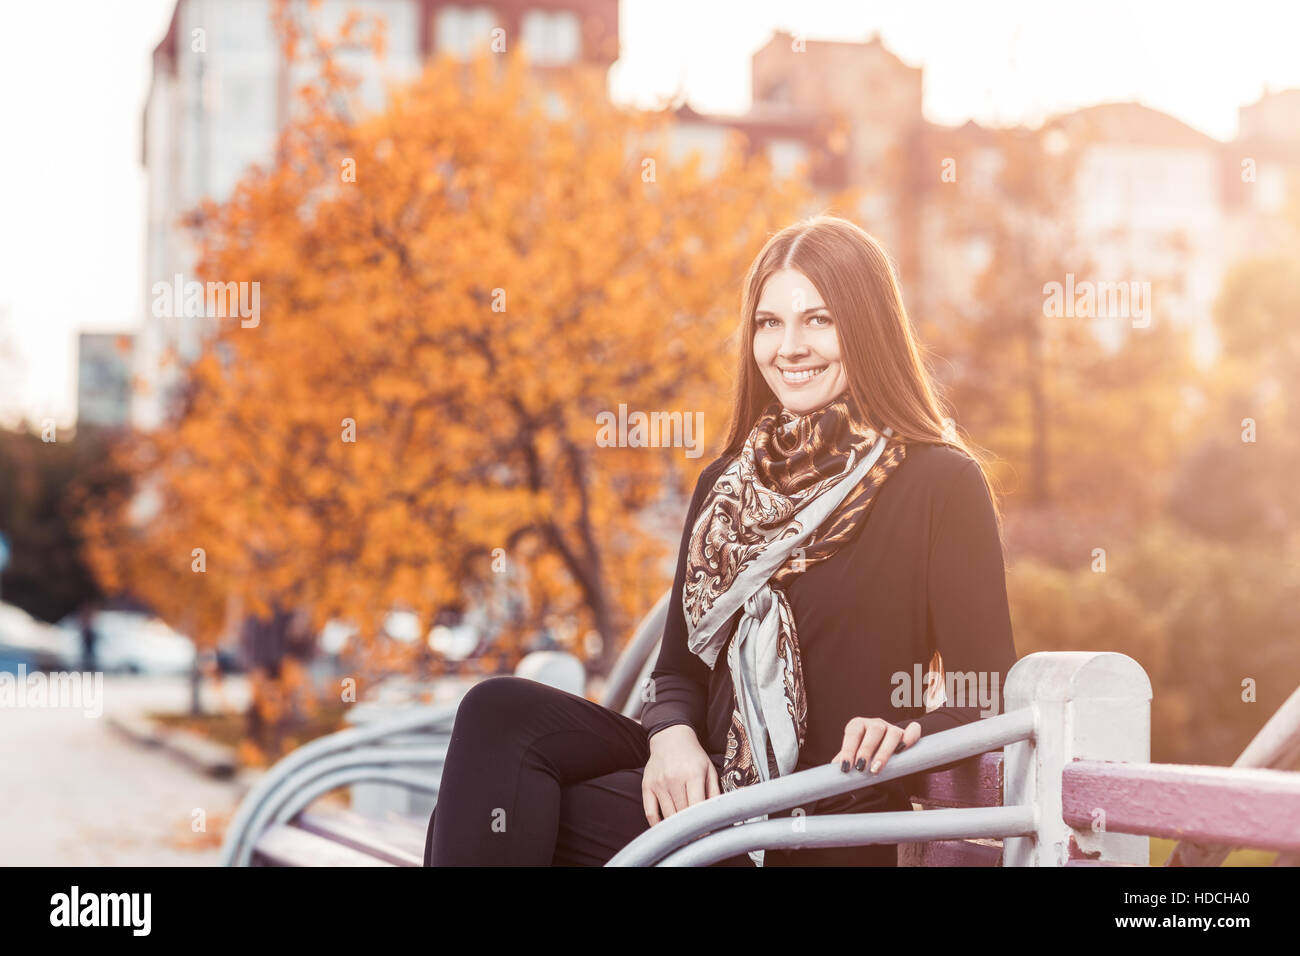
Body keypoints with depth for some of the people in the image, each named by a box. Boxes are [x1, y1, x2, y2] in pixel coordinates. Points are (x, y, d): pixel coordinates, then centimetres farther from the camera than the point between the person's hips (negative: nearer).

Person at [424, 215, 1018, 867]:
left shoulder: (940, 484, -3)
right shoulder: (727, 482, 16)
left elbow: (989, 703, -6)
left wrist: (907, 735, -27)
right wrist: (672, 735, -7)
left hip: (825, 831, -6)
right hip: (711, 780, 6)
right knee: (502, 714, -21)